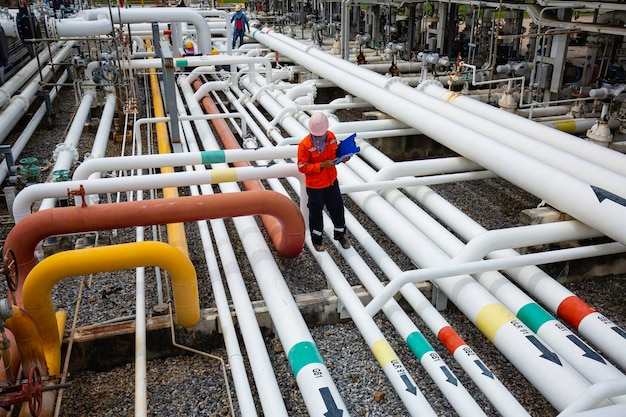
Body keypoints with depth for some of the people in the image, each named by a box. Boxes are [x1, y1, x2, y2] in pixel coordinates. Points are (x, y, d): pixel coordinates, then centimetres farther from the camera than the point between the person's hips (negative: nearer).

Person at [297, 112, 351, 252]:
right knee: (316, 212, 13)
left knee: (337, 207, 17)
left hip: (331, 181, 5)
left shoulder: (331, 136, -8)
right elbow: (302, 167, -20)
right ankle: (317, 239, 34)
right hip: (314, 185, -5)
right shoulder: (304, 145, -23)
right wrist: (321, 165, -27)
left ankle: (340, 234, 41)